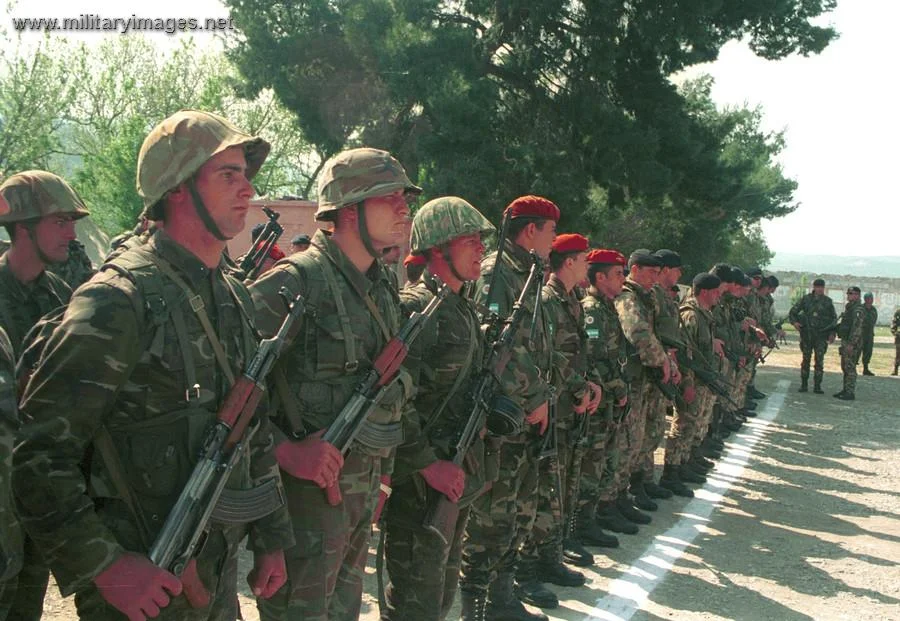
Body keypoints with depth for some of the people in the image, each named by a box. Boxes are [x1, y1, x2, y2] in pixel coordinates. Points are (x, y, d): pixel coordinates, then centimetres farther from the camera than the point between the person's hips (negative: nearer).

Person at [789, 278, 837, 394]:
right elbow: (792, 312, 8)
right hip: (807, 334, 0)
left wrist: (832, 333, 4)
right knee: (806, 359, 4)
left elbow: (834, 318, 12)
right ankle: (804, 385, 11)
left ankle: (817, 386, 1)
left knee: (819, 360, -4)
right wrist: (794, 322, -10)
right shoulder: (805, 299, 4)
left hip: (821, 335, 0)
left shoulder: (828, 301, 6)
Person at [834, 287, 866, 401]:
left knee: (850, 368, -9)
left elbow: (857, 328, -22)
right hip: (845, 341, 10)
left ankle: (850, 393, -7)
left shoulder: (858, 309, -14)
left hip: (852, 343, -10)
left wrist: (851, 344, -25)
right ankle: (845, 390, 20)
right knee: (845, 367, 13)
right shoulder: (849, 308, 18)